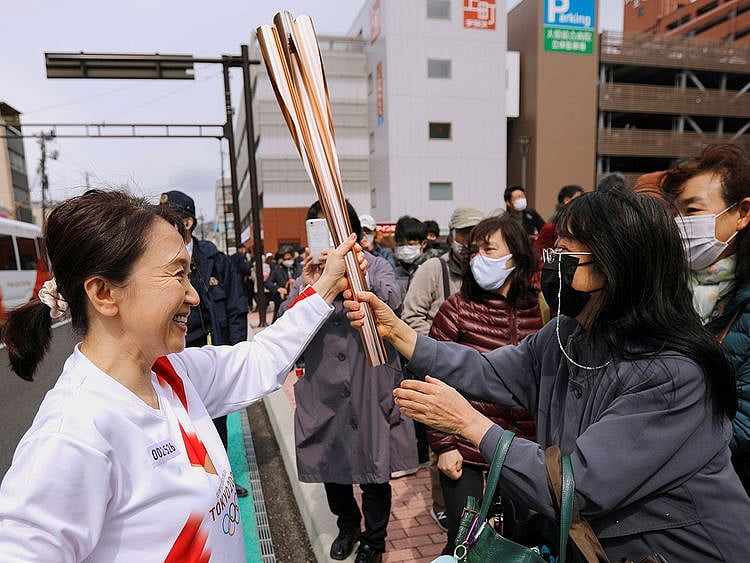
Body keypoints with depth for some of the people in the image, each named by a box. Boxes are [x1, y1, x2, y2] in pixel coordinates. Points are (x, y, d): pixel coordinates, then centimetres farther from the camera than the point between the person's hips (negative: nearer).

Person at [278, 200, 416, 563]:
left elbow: (392, 301, -20)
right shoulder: (307, 274, 5)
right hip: (325, 391, 3)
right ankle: (347, 525, 48)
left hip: (371, 389, -2)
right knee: (331, 466, 19)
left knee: (375, 467, 10)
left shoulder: (375, 266, 0)